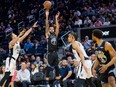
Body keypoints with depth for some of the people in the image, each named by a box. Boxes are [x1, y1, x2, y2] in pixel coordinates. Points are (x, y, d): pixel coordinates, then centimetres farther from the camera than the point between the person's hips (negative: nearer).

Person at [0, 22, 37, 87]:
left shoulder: (18, 41, 12)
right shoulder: (11, 42, -11)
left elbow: (25, 35, 12)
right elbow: (15, 40, -36)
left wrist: (32, 27, 11)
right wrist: (19, 35, -50)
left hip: (14, 60, 9)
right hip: (10, 60, -9)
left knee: (10, 76, 9)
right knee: (7, 75, -19)